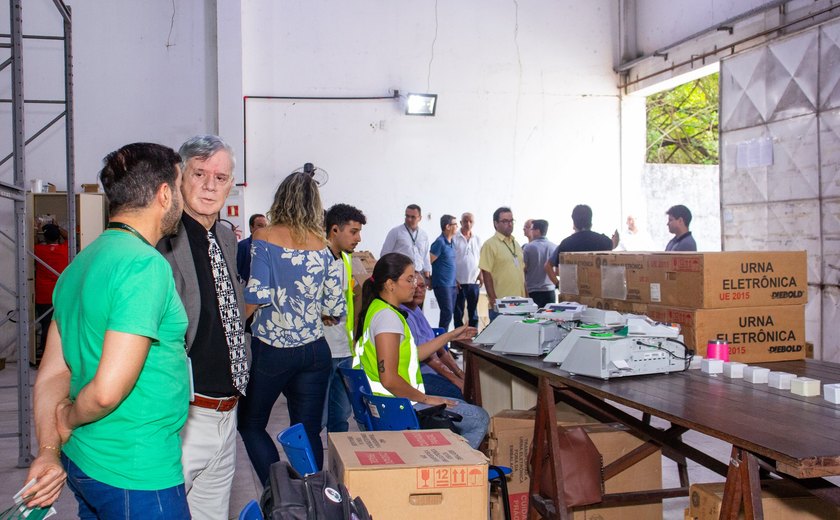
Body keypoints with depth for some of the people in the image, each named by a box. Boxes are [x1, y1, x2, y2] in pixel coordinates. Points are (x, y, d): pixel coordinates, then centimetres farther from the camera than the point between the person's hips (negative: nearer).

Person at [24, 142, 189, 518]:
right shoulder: (147, 265, -21)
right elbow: (108, 390, -26)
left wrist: (48, 451, 3)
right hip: (137, 476, -8)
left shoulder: (80, 264, 8)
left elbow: (51, 374, 8)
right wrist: (70, 420, -7)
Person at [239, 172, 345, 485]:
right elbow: (336, 310, -1)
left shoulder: (264, 237, -7)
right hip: (314, 351, 3)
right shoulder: (325, 247, 1)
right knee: (309, 433, 11)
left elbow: (257, 294, -18)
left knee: (250, 424, 15)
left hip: (270, 350, -3)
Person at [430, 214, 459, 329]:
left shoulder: (451, 242, 12)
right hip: (442, 284, -8)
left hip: (452, 284, 8)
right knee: (447, 313, -9)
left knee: (449, 312, 10)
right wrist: (429, 281, -5)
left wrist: (455, 280, 17)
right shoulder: (440, 242, -14)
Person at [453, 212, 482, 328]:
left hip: (474, 281, 3)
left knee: (473, 312, 8)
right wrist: (453, 279, -9)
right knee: (458, 312, 3)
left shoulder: (477, 239, 9)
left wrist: (481, 275, -2)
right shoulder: (454, 238, -3)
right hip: (458, 282, -3)